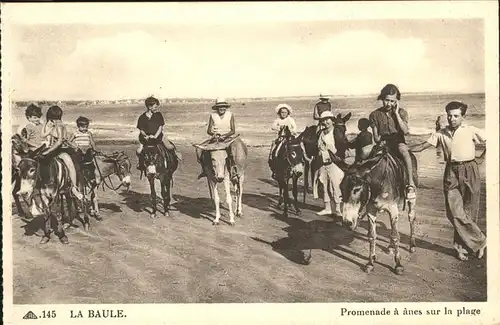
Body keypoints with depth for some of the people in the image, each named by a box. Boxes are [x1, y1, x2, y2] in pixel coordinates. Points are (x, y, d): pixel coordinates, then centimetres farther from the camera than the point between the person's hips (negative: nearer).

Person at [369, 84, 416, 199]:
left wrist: (396, 114, -10)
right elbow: (376, 136, 10)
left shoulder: (402, 112, 6)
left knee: (403, 149, -38)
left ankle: (411, 184, -36)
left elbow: (405, 131, -11)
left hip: (398, 142, -1)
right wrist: (380, 141, -12)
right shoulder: (375, 115, 8)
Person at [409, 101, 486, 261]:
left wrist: (481, 158, -1)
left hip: (469, 171, -2)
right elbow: (422, 146, 3)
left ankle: (461, 246, 20)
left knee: (468, 211, 3)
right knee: (455, 212, -5)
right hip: (451, 173, 3)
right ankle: (479, 242, 10)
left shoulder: (471, 131, -1)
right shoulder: (441, 133, 7)